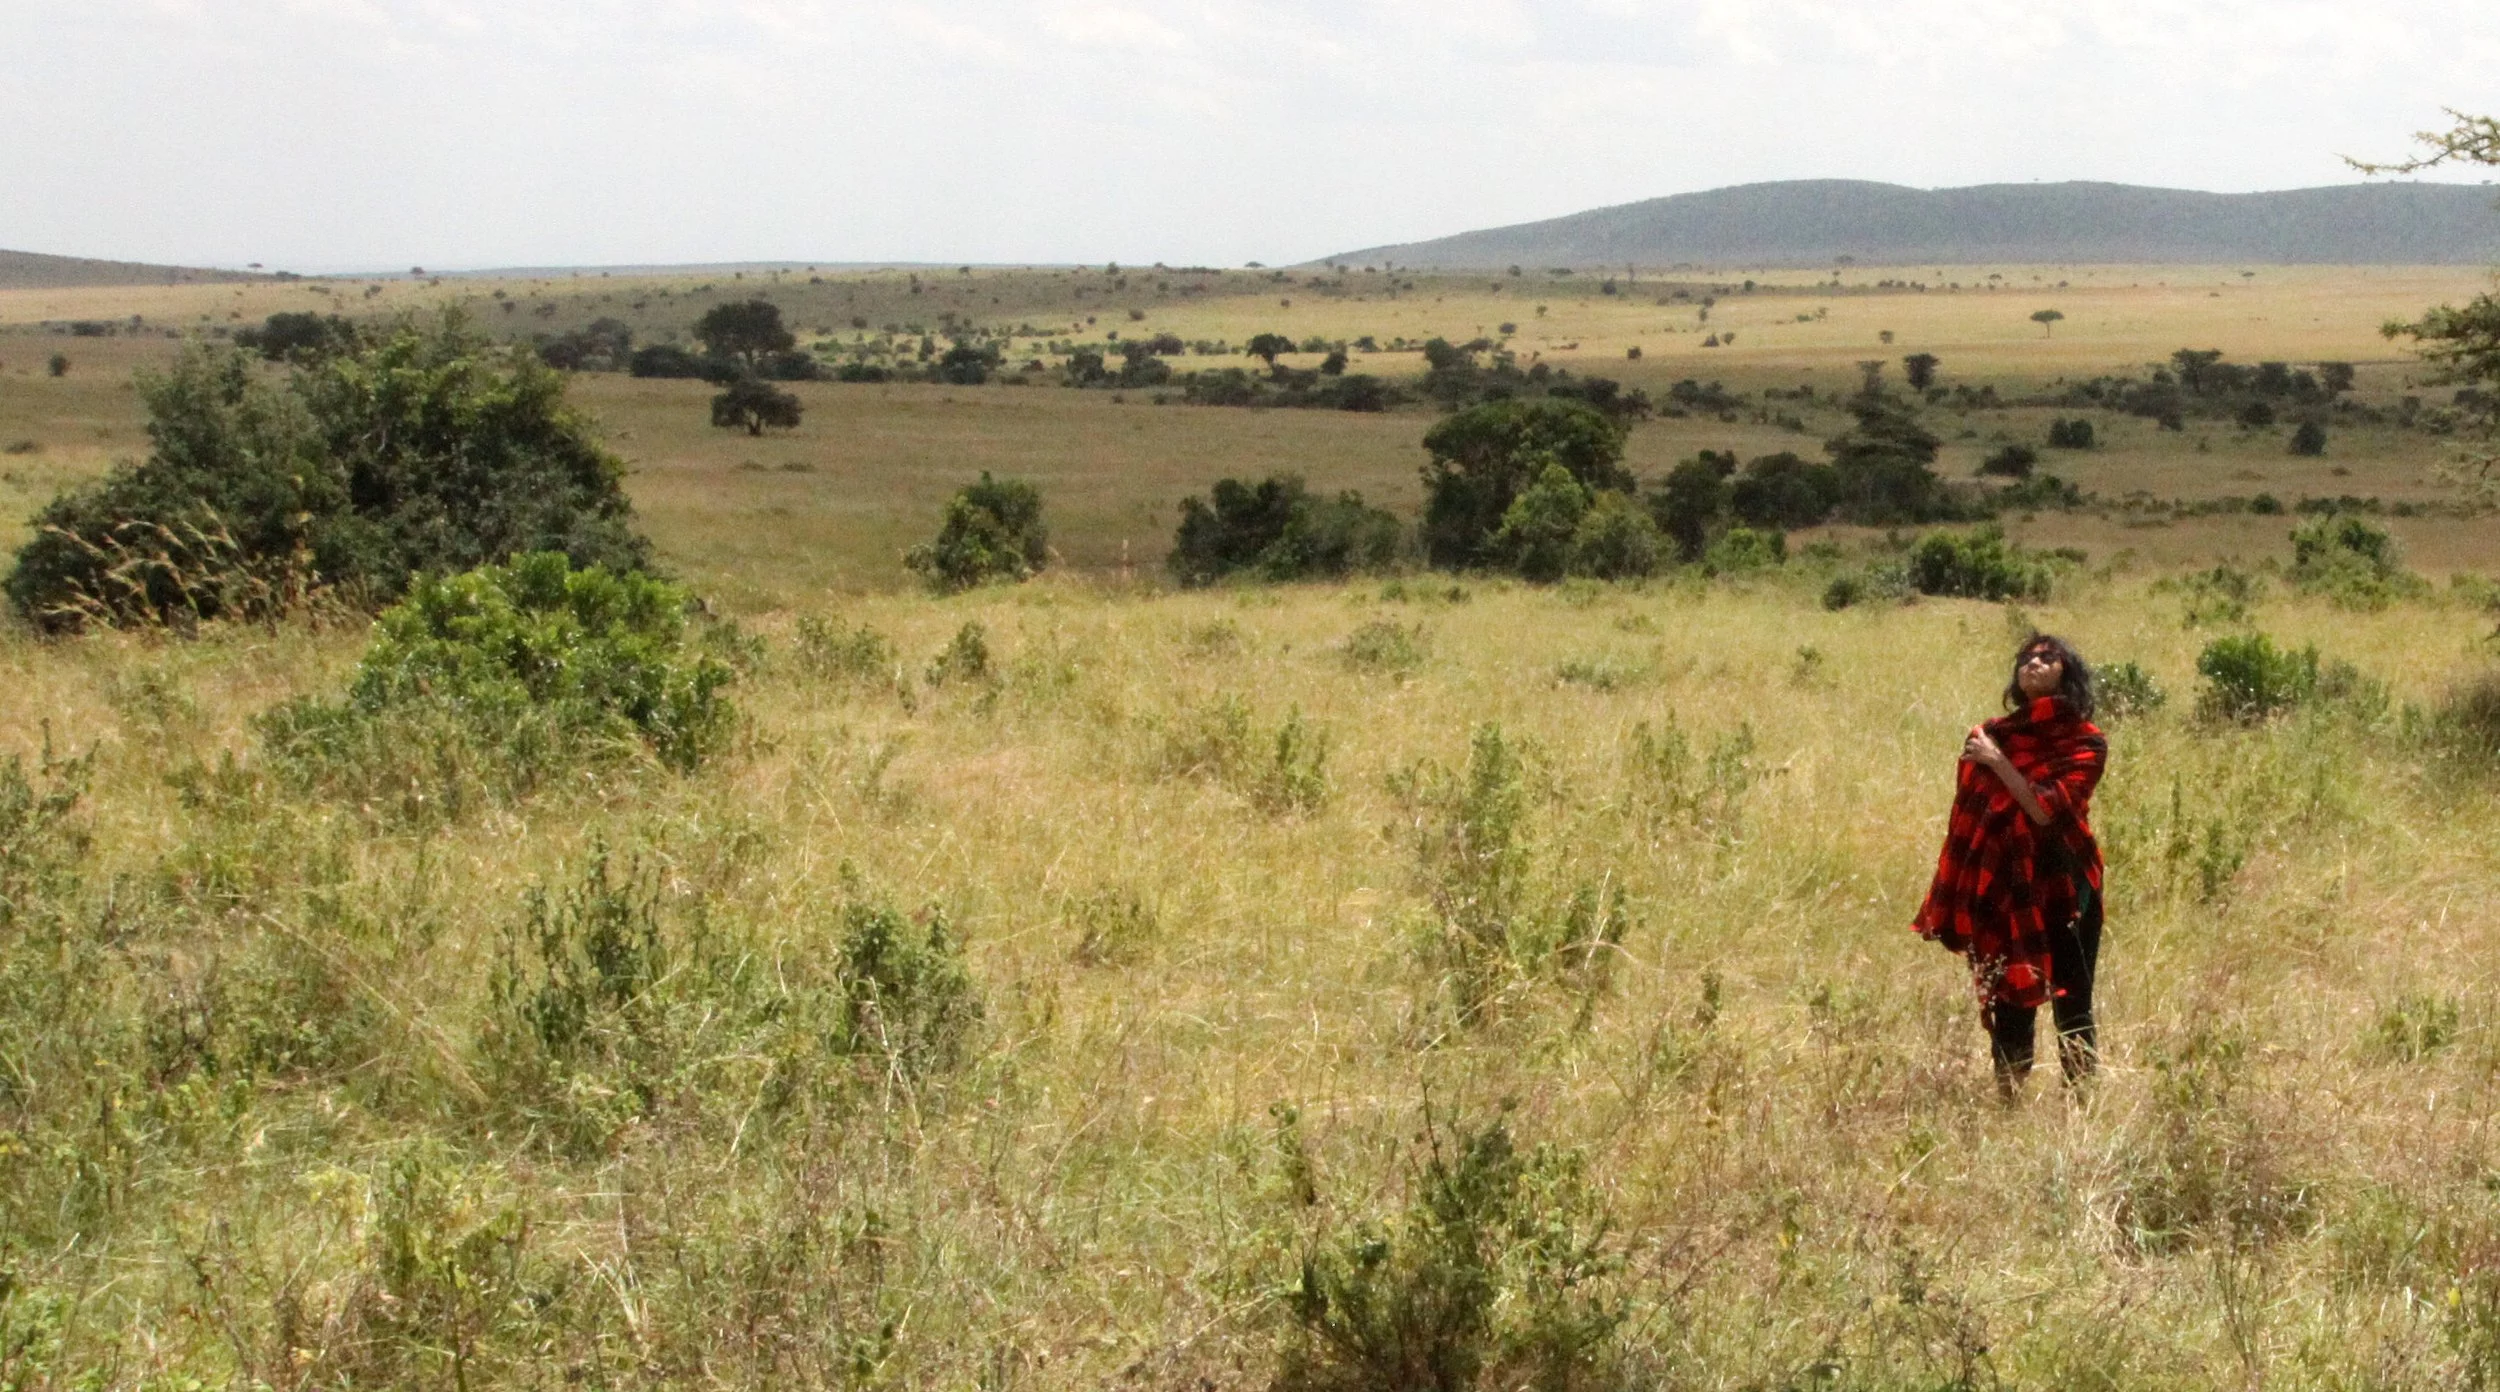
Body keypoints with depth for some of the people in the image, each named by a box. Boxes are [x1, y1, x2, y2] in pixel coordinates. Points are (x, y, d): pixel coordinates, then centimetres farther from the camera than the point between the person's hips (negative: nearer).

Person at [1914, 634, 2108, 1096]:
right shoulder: (1991, 735, 6)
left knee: (2071, 1005, 0)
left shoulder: (2086, 743, -3)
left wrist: (1998, 762, -14)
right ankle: (2009, 1100, 9)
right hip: (2005, 889, 2)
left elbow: (2046, 810, -17)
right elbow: (1967, 817, 9)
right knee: (2009, 1002, 3)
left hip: (2064, 886, -2)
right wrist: (1952, 906, 6)